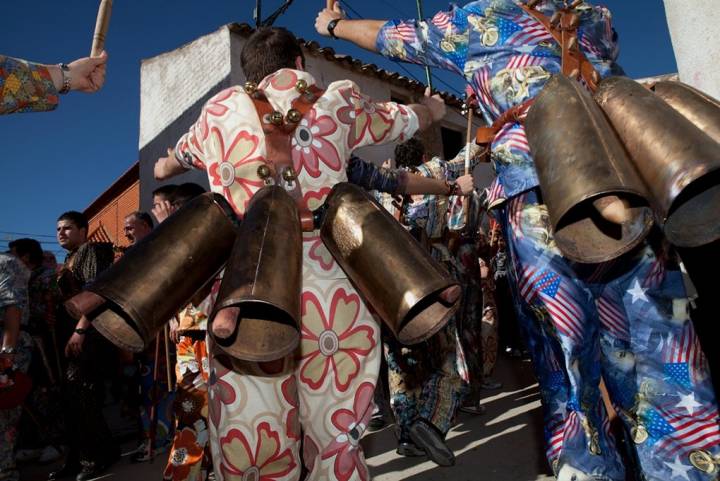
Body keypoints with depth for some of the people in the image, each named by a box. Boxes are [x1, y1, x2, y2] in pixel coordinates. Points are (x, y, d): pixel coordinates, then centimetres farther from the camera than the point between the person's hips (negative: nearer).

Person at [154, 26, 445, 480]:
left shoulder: (220, 110, 16)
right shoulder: (338, 101, 12)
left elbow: (169, 164, 37)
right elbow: (410, 119, 30)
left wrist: (163, 167, 62)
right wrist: (433, 107, 54)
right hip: (330, 297, -1)